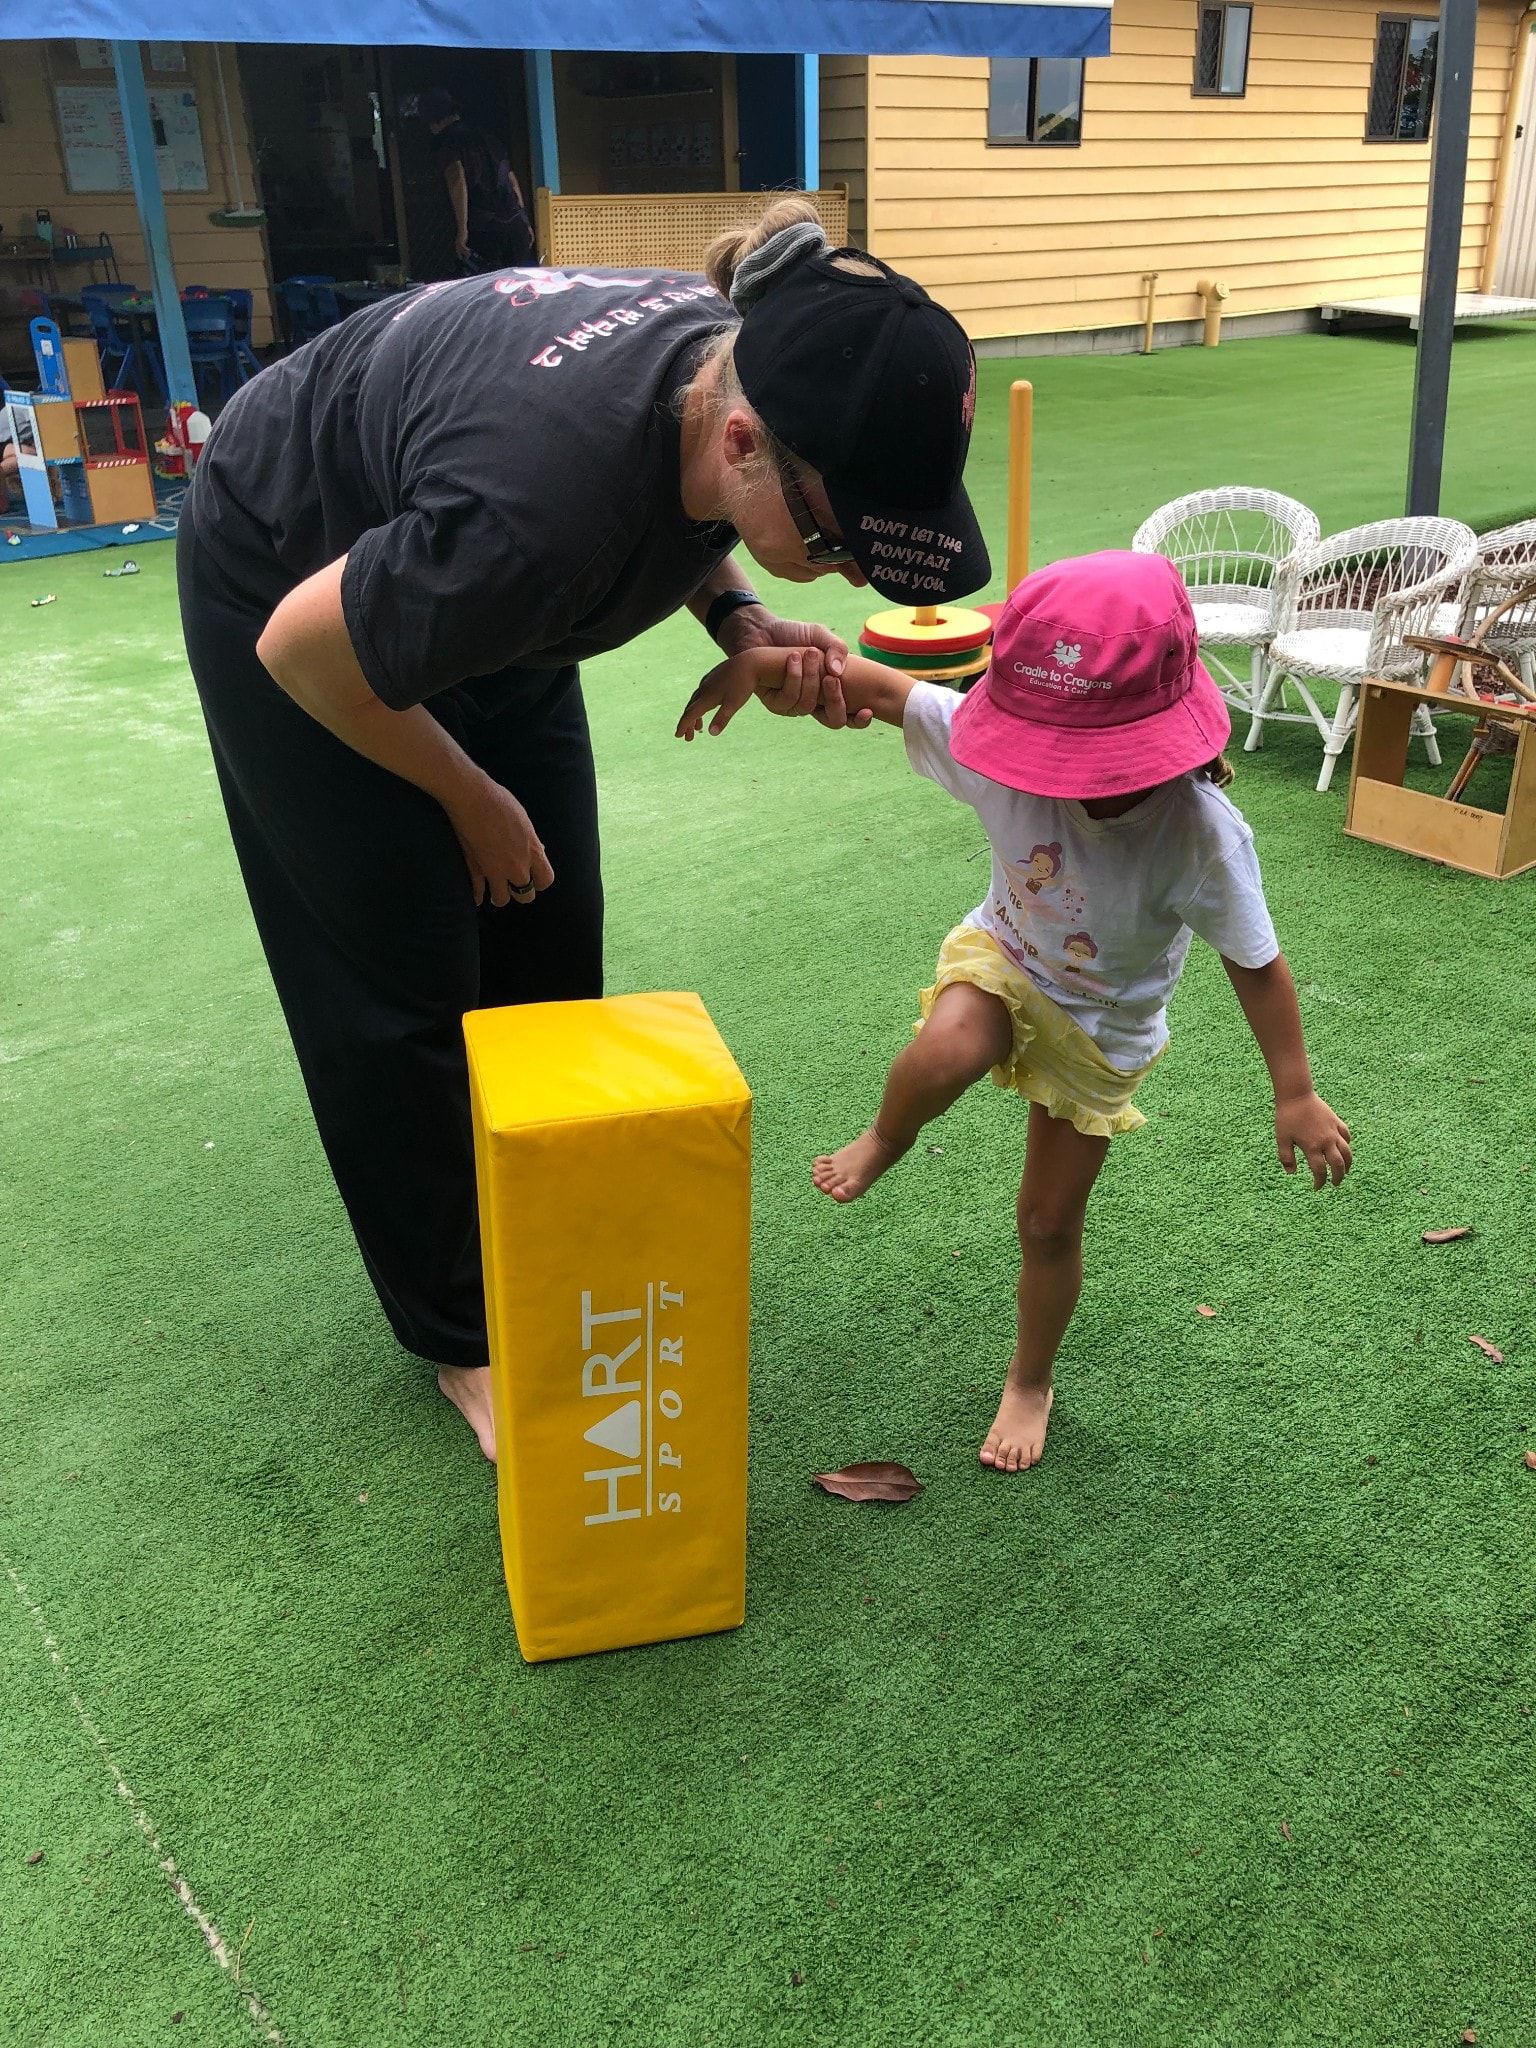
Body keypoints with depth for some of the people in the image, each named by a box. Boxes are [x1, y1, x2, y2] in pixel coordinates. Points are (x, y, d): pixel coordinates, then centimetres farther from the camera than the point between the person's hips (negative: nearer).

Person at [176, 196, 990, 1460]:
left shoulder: (744, 365, -23)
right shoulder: (540, 502, -44)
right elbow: (305, 649, -27)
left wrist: (739, 622, -18)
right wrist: (473, 800, -12)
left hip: (467, 585, 7)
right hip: (293, 584, -6)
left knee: (549, 944, 7)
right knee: (403, 977, -2)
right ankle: (464, 1337, 16)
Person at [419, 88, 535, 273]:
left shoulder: (445, 143, 1)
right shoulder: (485, 136, 22)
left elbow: (457, 180, -17)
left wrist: (462, 230, -19)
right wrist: (525, 222, 28)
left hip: (481, 229, -6)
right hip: (516, 223, 6)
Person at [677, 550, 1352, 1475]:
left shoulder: (1203, 833, -33)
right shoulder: (1007, 749, -29)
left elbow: (1256, 963, -20)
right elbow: (885, 687, -20)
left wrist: (1297, 1096, -13)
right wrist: (762, 661, -30)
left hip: (1103, 1026, -1)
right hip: (1004, 956, 1)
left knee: (1050, 1222, 10)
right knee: (943, 1054, -37)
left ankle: (1030, 1384, 40)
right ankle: (886, 1141, 2)